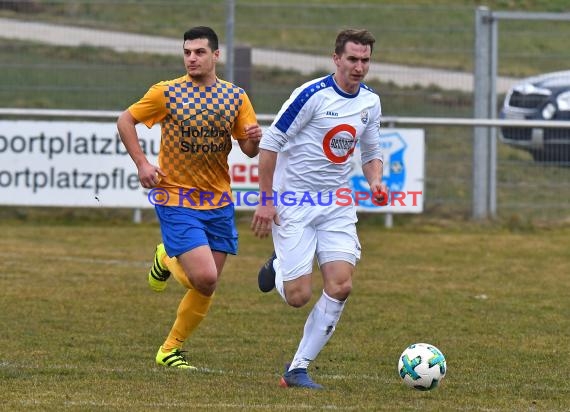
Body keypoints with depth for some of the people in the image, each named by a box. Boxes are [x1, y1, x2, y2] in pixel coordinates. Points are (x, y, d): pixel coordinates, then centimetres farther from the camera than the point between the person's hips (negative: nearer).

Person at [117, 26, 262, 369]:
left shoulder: (236, 97, 4)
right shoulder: (166, 93, -6)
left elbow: (249, 150, 7)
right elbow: (125, 121, 4)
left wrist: (254, 140, -17)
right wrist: (142, 163, -8)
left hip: (219, 202, 4)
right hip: (177, 201, -4)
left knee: (207, 289, 6)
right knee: (205, 278, -18)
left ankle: (171, 350, 24)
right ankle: (167, 260, 15)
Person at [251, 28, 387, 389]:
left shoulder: (370, 102, 5)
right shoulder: (313, 95, -15)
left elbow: (372, 153, 18)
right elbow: (271, 143, -12)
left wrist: (376, 183, -4)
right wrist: (266, 200, -14)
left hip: (337, 205, 5)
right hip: (294, 201, -5)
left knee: (341, 286, -10)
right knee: (299, 297, -8)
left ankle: (298, 369, 1)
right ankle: (278, 269, 31)